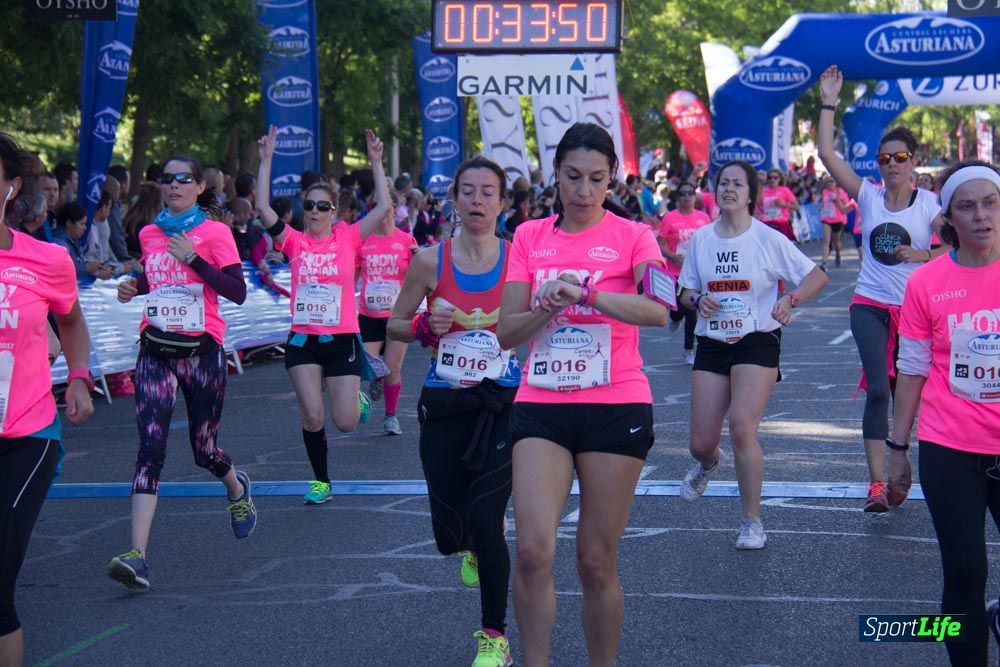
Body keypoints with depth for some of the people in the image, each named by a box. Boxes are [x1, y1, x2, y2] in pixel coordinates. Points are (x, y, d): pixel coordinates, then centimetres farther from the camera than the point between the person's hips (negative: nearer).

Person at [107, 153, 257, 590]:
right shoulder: (149, 234, 11)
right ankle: (138, 554, -20)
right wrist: (134, 287, 8)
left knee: (204, 450, 9)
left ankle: (237, 489, 47)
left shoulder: (214, 233, -4)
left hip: (202, 350, -3)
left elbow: (238, 293, -12)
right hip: (156, 350, 3)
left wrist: (193, 259, -20)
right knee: (150, 448, -12)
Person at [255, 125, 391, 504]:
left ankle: (358, 399, 36)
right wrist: (266, 160, -11)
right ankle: (320, 481, 15)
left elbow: (383, 207, -8)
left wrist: (376, 162, -9)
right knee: (312, 417, -6)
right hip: (302, 340, 1)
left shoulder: (348, 238, 0)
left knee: (346, 422, -1)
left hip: (342, 340, -1)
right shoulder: (294, 242, 1)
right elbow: (263, 208, -9)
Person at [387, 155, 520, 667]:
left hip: (502, 403, -2)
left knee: (486, 523, -11)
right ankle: (471, 547, 48)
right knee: (449, 532, 7)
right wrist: (425, 327, -13)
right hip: (444, 403, 2)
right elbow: (395, 325, 7)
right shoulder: (431, 261, -3)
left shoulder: (519, 258, -5)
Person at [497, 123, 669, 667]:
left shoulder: (631, 236, 0)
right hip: (541, 405, 2)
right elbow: (506, 333, 4)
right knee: (533, 551, -13)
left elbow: (658, 310, -19)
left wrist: (585, 294, -30)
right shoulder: (529, 237, 8)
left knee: (597, 563, 3)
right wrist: (548, 306, -15)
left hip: (617, 407, -2)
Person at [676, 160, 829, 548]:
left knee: (742, 427, -20)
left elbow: (817, 277, -2)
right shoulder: (700, 240, 6)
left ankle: (752, 521, -5)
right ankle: (707, 465, 43)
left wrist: (789, 301, -20)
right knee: (701, 442, 2)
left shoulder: (769, 239, -4)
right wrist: (698, 301, -9)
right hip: (711, 344, 3)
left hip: (757, 342, -3)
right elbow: (686, 291, 15)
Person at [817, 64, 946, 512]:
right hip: (870, 306, 0)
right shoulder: (868, 196, 2)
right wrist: (829, 103, -6)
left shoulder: (929, 203, -1)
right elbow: (826, 154, -4)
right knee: (878, 389, -15)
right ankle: (876, 483, -18)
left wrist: (920, 255, -17)